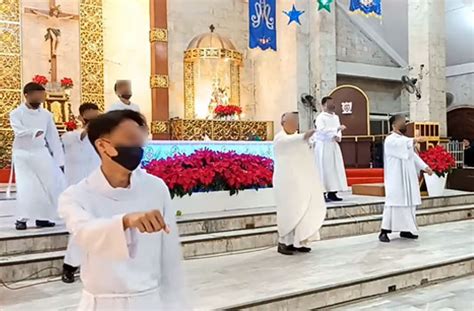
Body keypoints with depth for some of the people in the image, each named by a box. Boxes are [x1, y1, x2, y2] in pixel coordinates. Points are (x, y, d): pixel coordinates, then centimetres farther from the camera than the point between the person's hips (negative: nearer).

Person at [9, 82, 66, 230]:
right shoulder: (16, 113, -6)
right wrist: (35, 132, -44)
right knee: (25, 187, -10)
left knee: (50, 185, -1)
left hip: (42, 154, 4)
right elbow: (19, 130, -25)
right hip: (23, 154, -3)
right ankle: (22, 219, 4)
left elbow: (53, 137, 5)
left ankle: (42, 217, 12)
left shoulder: (46, 114, 4)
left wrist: (59, 160, 2)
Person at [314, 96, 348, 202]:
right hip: (323, 146, -7)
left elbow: (338, 130, 17)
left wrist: (338, 136, -5)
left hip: (334, 146, 7)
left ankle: (332, 193, 10)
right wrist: (336, 129, -26)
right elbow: (321, 130, -21)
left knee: (335, 168, 5)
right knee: (324, 169, -8)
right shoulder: (320, 117, -8)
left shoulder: (336, 117, 15)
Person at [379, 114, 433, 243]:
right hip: (396, 178, -8)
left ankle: (405, 229, 16)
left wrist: (425, 167, 5)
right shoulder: (390, 140, -9)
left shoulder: (405, 140, 18)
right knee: (394, 202, -10)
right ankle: (384, 231, -6)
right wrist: (414, 140, -45)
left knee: (408, 202, 8)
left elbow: (413, 155, 16)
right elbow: (401, 144, -30)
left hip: (408, 178, 9)